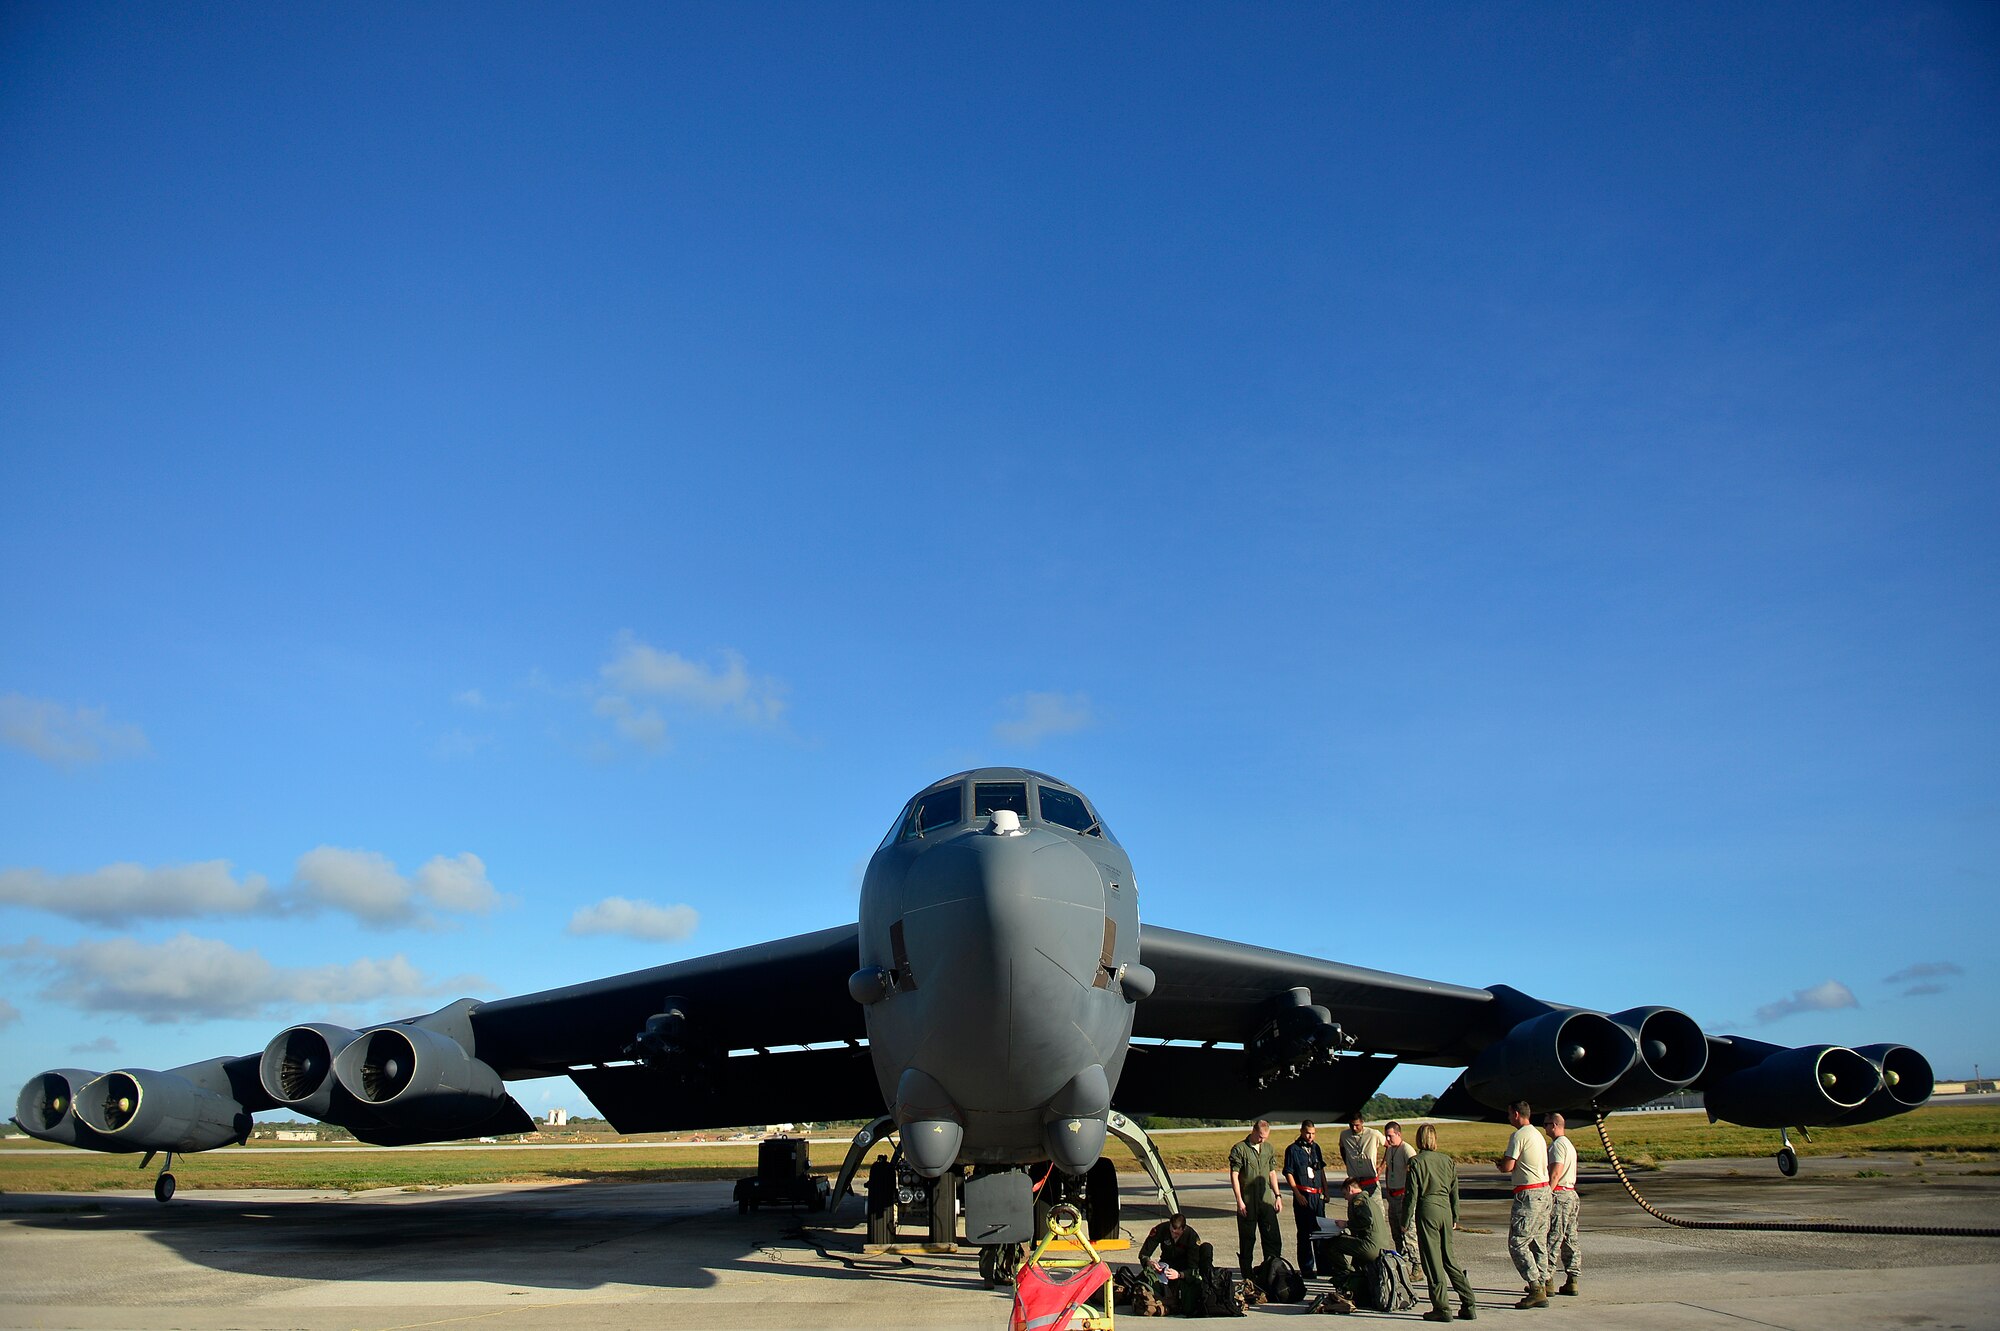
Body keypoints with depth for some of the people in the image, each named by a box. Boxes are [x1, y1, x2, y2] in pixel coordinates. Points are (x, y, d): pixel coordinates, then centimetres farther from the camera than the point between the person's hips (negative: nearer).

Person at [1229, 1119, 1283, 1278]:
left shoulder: (1268, 1148, 11)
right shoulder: (1239, 1149, -7)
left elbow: (1272, 1173, 18)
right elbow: (1234, 1175, -8)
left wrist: (1277, 1196, 11)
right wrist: (1239, 1201, -13)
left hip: (1267, 1201, 5)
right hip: (1247, 1203, -5)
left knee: (1273, 1239, 3)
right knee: (1247, 1240, 4)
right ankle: (1247, 1276, 15)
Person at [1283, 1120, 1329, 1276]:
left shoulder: (1316, 1147, 13)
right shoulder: (1292, 1149, -5)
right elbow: (1288, 1173, -7)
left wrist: (1326, 1191, 16)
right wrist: (1298, 1195, -13)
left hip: (1318, 1195, 6)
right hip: (1303, 1196, -6)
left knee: (1321, 1230, 10)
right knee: (1305, 1233, -2)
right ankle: (1306, 1268, 4)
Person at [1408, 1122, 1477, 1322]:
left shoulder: (1416, 1161, -8)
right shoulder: (1447, 1160, 7)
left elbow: (1413, 1194, -9)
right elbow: (1454, 1191, 12)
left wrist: (1406, 1221, -1)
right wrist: (1455, 1217, 22)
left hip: (1427, 1210, -5)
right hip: (1445, 1208, 5)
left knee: (1432, 1260, 3)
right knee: (1449, 1257, 15)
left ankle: (1441, 1308, 5)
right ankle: (1469, 1305, 14)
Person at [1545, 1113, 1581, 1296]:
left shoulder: (1558, 1144, -11)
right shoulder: (1569, 1144, 19)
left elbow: (1556, 1173, -19)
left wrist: (1547, 1194, -18)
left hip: (1559, 1194, -10)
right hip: (1571, 1193, 10)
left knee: (1553, 1239, -7)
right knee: (1570, 1239, 9)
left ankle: (1548, 1279, -5)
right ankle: (1572, 1281, 11)